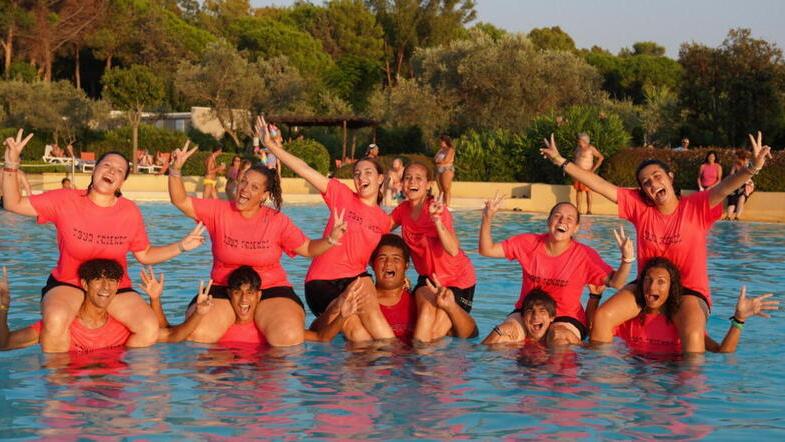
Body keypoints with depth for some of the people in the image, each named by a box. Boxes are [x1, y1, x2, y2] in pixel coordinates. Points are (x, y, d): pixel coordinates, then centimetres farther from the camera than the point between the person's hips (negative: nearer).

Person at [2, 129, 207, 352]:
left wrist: (181, 246, -4)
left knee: (149, 330, -21)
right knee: (55, 320, -36)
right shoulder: (65, 200, -7)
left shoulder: (130, 212, -1)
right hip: (68, 284, -2)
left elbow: (145, 254, 9)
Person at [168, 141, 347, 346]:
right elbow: (180, 201, -4)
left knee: (290, 339, -27)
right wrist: (176, 169, -19)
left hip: (271, 290, 0)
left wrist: (330, 239, -14)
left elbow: (308, 249, 5)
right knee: (197, 335, -25)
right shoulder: (218, 211, -1)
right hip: (223, 290, 1)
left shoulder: (278, 221, 0)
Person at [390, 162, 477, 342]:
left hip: (458, 279, -4)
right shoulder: (403, 209, -6)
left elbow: (453, 250, -39)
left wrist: (436, 220, -50)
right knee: (426, 308, -27)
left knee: (435, 334, -10)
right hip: (428, 276, 5)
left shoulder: (438, 211, -25)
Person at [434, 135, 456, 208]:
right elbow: (435, 159, 20)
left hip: (447, 170, -8)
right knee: (441, 189, 3)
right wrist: (436, 160, -1)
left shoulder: (450, 150, -3)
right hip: (439, 170, 8)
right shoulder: (440, 150, 21)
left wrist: (438, 161, 0)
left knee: (447, 189, -10)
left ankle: (447, 206, -12)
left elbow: (446, 160, -12)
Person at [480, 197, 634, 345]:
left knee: (559, 337, -34)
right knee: (504, 331, -25)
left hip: (566, 318, -2)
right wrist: (487, 218, -17)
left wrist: (626, 259, -35)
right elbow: (487, 250, -3)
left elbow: (615, 282, -16)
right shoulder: (529, 243, -4)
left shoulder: (585, 255, -10)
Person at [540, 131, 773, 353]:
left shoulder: (696, 207, -9)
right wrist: (561, 161, -3)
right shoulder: (639, 205, 0)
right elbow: (600, 185, -1)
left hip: (689, 290, -4)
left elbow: (724, 188, -25)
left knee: (693, 336, -34)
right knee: (602, 316, -16)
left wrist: (752, 168, -45)